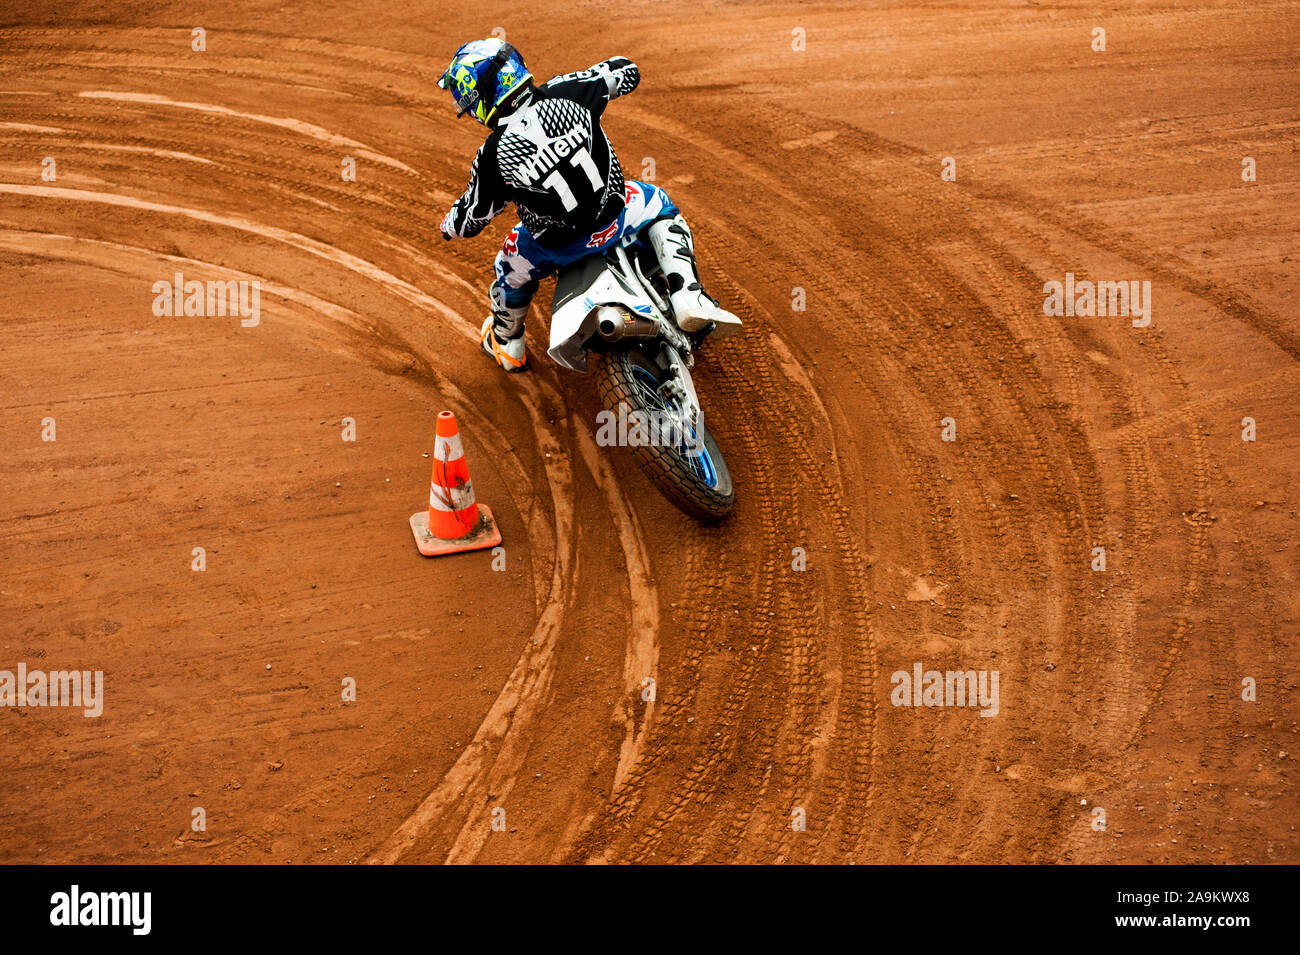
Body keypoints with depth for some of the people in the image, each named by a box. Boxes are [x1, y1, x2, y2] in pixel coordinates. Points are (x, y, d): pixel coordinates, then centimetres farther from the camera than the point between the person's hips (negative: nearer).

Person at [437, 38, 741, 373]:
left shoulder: (492, 159, -22)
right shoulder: (564, 94, -16)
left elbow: (470, 220, -6)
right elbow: (626, 71, 2)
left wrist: (449, 225, 18)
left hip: (559, 247, -1)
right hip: (616, 216, 2)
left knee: (510, 271, 28)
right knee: (660, 206, 30)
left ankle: (507, 345, 52)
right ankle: (688, 295, 9)